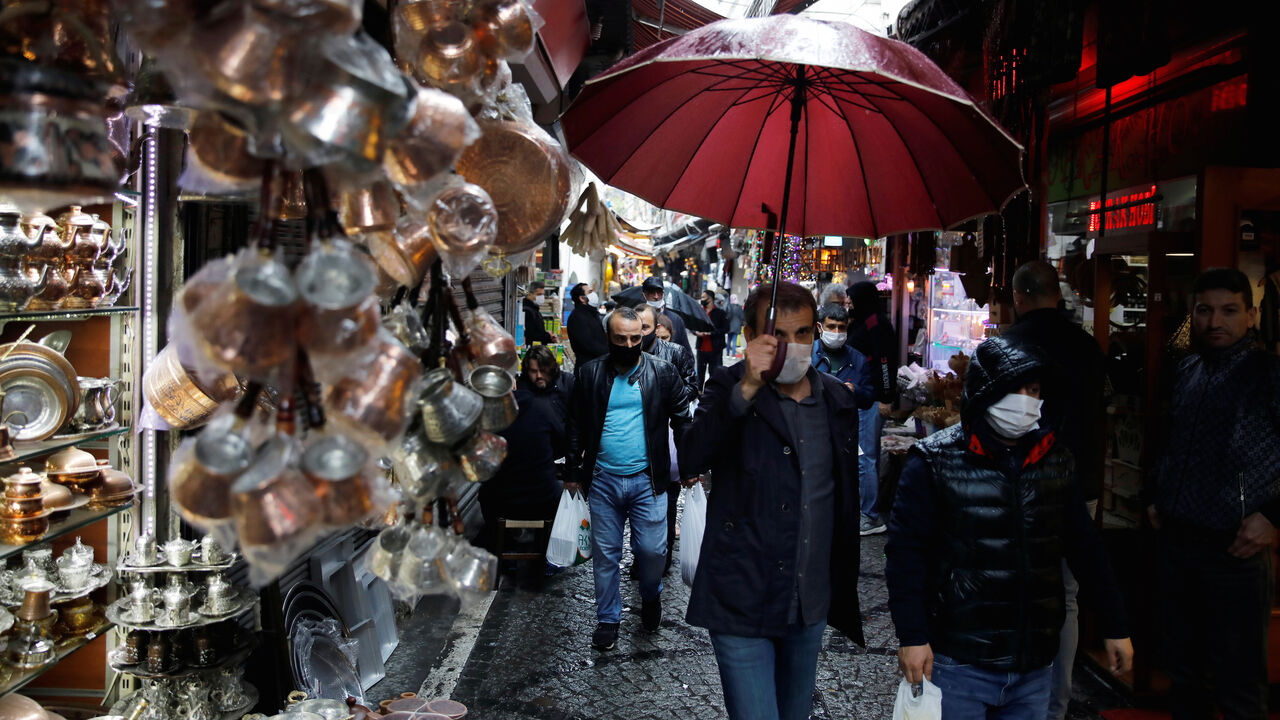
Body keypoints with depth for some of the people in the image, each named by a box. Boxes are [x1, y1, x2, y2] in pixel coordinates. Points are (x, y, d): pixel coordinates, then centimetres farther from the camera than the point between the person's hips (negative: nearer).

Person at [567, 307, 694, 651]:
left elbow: (682, 420, 3)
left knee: (652, 550, 2)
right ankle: (608, 619, 26)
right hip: (603, 480, 1)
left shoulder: (662, 372, -1)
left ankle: (650, 597, 33)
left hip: (647, 480, -1)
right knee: (605, 554, 9)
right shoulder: (590, 373, 2)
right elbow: (577, 426, 8)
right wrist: (574, 472, 8)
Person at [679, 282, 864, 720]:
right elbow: (690, 463, -26)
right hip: (743, 601, -5)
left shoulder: (839, 401, 5)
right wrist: (746, 389, -34)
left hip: (811, 606, 5)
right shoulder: (729, 390, -7)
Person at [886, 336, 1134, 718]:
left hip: (1036, 665, 4)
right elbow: (906, 552, -10)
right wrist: (912, 636, -15)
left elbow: (1084, 547, 12)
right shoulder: (935, 462, -8)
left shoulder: (1055, 459, 6)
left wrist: (1115, 626, 12)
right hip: (959, 661, -4)